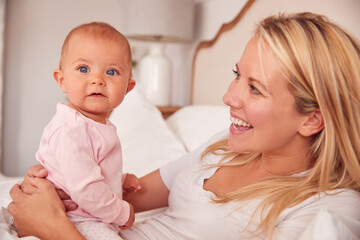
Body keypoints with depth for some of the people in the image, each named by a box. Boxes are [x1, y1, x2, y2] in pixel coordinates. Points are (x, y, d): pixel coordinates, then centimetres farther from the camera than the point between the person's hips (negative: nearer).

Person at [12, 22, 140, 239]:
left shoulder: (98, 124, 7)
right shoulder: (70, 131, -27)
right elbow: (85, 191, -30)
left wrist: (121, 180, 16)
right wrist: (122, 212, -17)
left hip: (95, 219, 10)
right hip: (74, 222, -10)